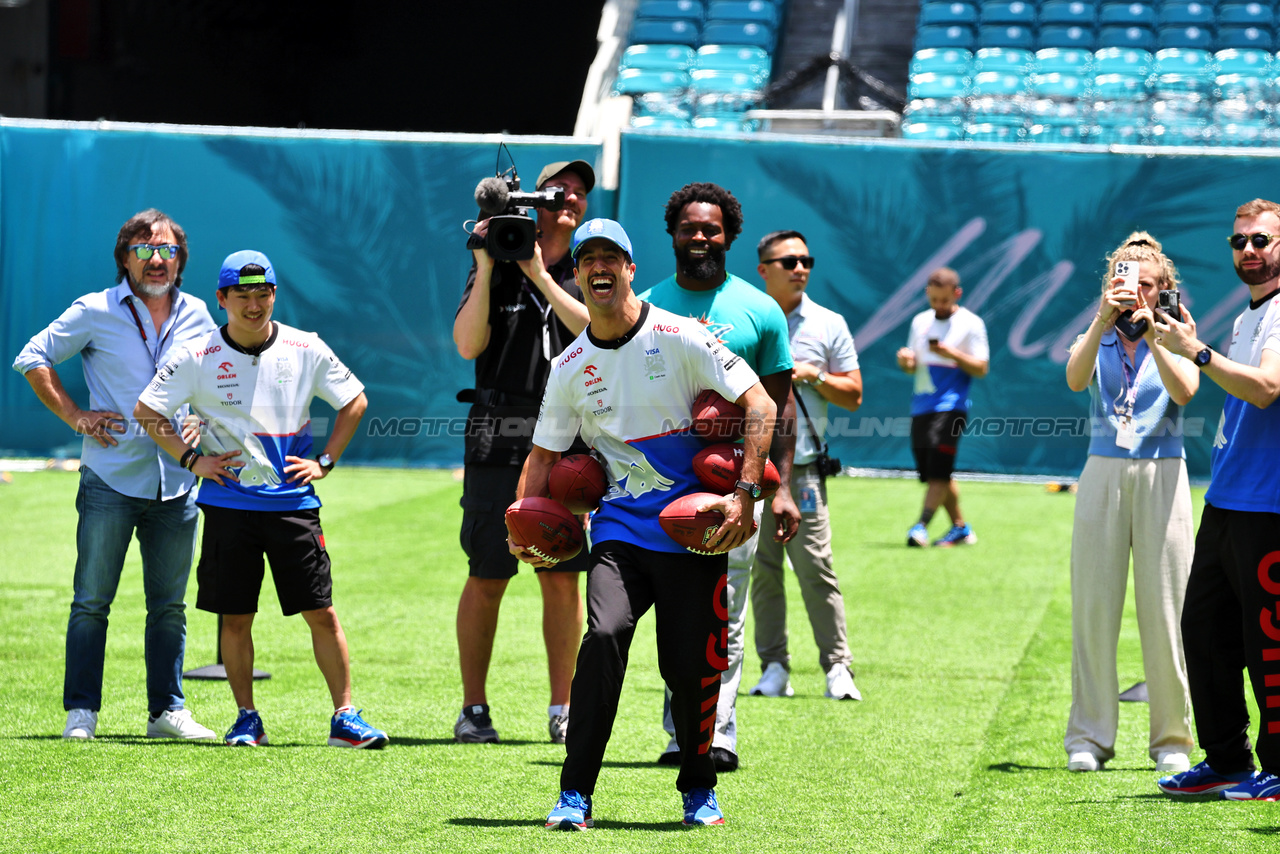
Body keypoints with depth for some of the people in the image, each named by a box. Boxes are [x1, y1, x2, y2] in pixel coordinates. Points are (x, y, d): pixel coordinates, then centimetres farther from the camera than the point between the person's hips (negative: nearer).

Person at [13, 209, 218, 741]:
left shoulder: (196, 316, 9)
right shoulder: (95, 312, -2)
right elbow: (32, 359, 1)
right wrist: (74, 416, -5)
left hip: (176, 484, 4)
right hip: (111, 481, -4)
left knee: (169, 605, 8)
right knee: (92, 601, -2)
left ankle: (167, 711, 14)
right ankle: (80, 712, 2)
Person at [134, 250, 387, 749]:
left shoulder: (306, 351, 1)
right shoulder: (198, 359, -3)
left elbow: (354, 402, 13)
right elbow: (146, 410, 5)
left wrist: (324, 462, 4)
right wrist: (191, 459, -3)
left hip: (293, 502, 0)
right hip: (228, 504, 0)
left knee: (322, 614, -3)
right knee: (235, 618, 3)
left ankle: (345, 717, 2)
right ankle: (247, 718, 16)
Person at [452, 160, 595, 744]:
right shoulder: (494, 269, 6)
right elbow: (468, 345, -6)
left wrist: (542, 277, -13)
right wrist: (486, 268, -12)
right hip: (498, 444, -1)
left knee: (563, 580, 2)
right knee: (486, 580, 0)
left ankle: (562, 710, 9)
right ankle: (473, 709, 7)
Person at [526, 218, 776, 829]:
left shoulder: (679, 338, -7)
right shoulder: (571, 366, 6)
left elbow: (759, 406, -8)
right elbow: (544, 454, 15)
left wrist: (745, 493, -17)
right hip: (619, 526, 2)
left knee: (690, 664, -2)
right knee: (605, 635, -21)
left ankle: (698, 787, 24)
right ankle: (575, 795, -18)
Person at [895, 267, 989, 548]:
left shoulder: (970, 324, -2)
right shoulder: (920, 322, 15)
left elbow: (981, 368, -5)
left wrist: (952, 354, -19)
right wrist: (905, 361, -2)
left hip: (950, 406, -7)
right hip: (921, 406, 7)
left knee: (938, 471, -16)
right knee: (935, 474, 9)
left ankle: (921, 526, -20)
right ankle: (960, 528, 20)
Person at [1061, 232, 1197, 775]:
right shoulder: (1097, 343, 10)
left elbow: (1184, 390, -12)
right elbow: (1076, 379, -13)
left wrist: (1150, 335, -23)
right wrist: (1104, 321, -25)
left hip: (1161, 476, -1)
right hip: (1103, 475, 1)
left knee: (1164, 609, -2)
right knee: (1093, 608, -2)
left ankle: (1171, 737, 5)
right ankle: (1090, 736, 3)